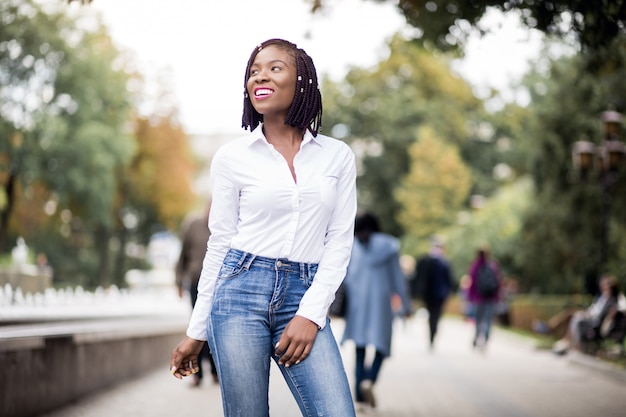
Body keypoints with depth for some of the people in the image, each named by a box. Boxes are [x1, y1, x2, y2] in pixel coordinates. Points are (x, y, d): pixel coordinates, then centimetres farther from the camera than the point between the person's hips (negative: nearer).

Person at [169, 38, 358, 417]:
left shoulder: (338, 156, 6)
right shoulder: (232, 157, 4)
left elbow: (340, 241, 4)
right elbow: (219, 243, 8)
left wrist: (311, 313, -7)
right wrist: (196, 332, 8)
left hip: (304, 298, 1)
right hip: (241, 290, -1)